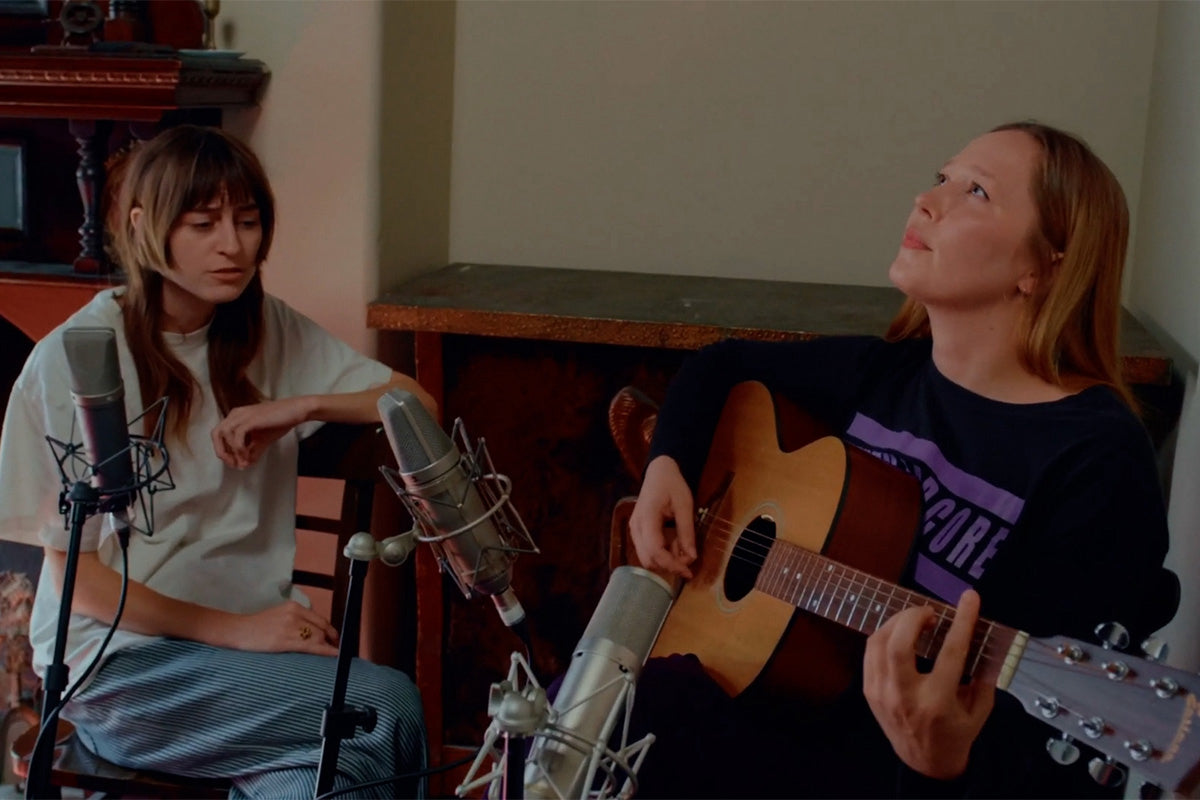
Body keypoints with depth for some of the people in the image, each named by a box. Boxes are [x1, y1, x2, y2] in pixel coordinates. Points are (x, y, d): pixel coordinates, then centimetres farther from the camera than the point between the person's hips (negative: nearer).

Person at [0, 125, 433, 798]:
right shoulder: (74, 359, -8)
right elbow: (74, 571, -8)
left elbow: (416, 403, 7)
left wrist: (303, 406, -11)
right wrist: (235, 629, -16)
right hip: (120, 662, -4)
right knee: (389, 707, -25)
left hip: (257, 629, 4)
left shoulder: (269, 330, 6)